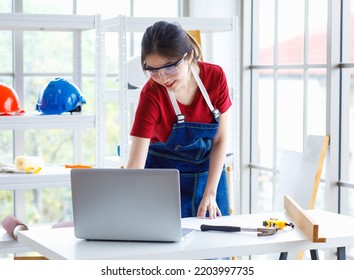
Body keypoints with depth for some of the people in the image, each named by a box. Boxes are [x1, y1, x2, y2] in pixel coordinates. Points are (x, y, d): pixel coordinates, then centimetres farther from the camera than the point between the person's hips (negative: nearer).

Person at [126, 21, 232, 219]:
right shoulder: (152, 95, -24)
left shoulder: (215, 77, -17)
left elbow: (221, 139, -7)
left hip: (209, 174, 3)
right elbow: (135, 164, -28)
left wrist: (210, 194, -11)